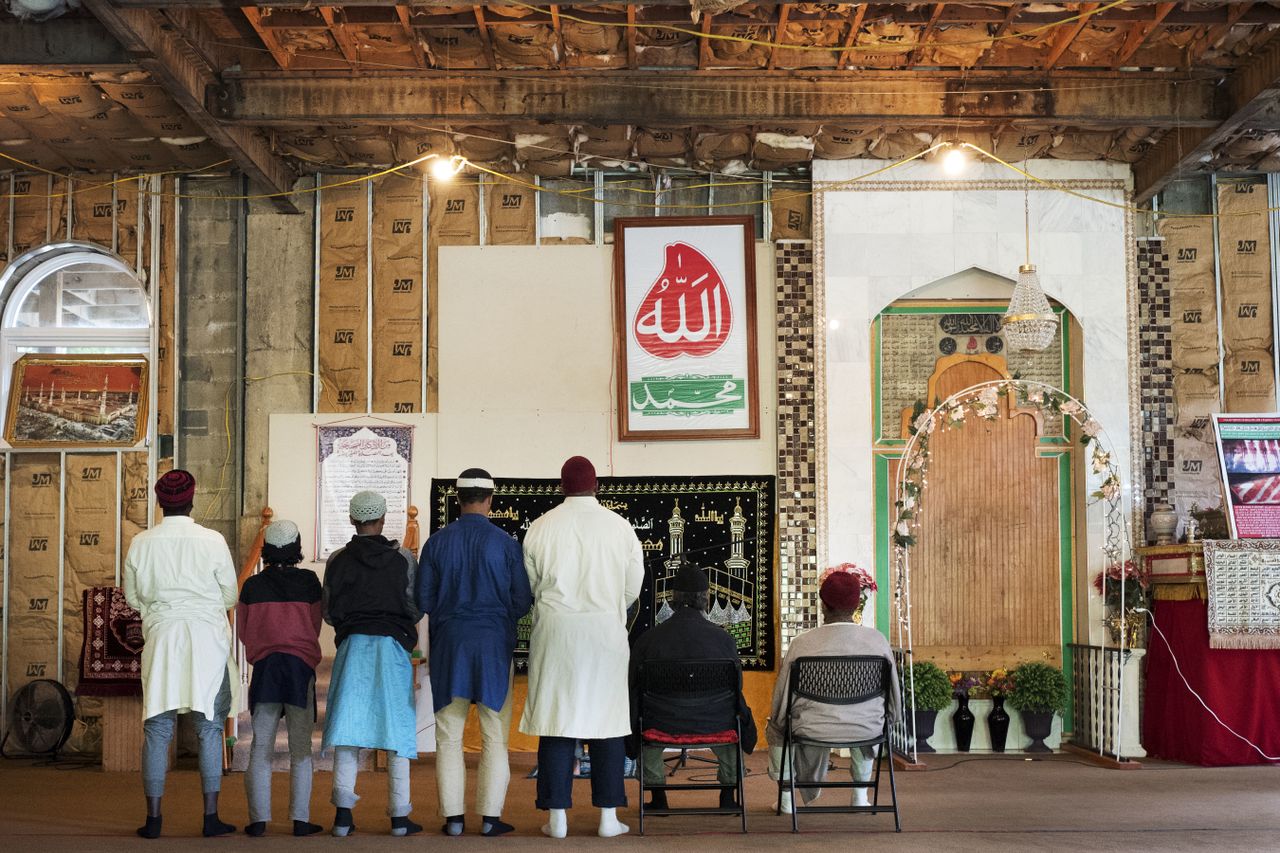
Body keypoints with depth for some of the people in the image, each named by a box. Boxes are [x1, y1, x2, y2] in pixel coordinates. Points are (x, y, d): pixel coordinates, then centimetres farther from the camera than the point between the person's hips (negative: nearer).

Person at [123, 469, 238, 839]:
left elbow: (133, 597, 10)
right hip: (207, 638, -1)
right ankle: (211, 816, 5)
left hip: (161, 637, 1)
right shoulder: (212, 541, -5)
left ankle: (153, 818, 6)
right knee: (209, 728, 6)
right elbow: (230, 596, 3)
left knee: (157, 728, 7)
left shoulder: (141, 543, 0)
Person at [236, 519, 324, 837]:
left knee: (261, 747, 3)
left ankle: (258, 819, -1)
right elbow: (315, 627, 8)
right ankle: (301, 819, 0)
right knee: (301, 748, 3)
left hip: (264, 665, 1)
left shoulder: (252, 585, 2)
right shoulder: (308, 581, -1)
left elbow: (243, 631, 12)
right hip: (301, 665, -1)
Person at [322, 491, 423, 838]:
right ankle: (399, 815, 5)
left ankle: (343, 813, -1)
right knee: (397, 727, 5)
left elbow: (328, 613, 4)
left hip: (352, 645, 1)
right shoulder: (402, 558, 0)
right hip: (392, 646, -1)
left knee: (348, 729, 4)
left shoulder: (338, 560, 1)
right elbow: (416, 609, 1)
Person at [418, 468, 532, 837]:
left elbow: (423, 601, 1)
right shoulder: (507, 544, -6)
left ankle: (453, 817, 8)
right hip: (495, 644, -1)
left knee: (449, 736, 8)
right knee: (495, 736, 6)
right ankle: (490, 817, 5)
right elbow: (522, 601, -3)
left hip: (449, 644, 1)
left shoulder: (436, 542, -2)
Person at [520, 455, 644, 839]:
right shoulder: (620, 526, -3)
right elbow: (633, 586, 3)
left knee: (556, 719, 4)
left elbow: (529, 585, 4)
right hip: (607, 633, 0)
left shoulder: (541, 527, -3)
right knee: (606, 720, 7)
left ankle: (557, 816, 5)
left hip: (555, 633, 0)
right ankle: (608, 816, 8)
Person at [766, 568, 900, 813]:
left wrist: (777, 718, 19)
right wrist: (884, 717, 25)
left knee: (775, 726, 31)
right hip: (866, 731, 2)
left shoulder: (803, 643, -12)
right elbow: (893, 702, 4)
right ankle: (860, 794, 41)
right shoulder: (877, 639, -6)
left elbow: (781, 703, -3)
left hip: (814, 731, -2)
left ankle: (787, 797, 32)